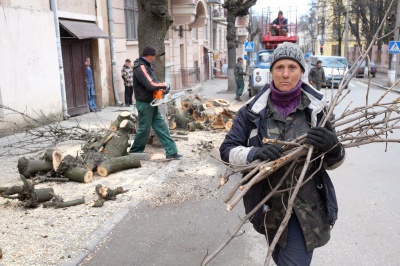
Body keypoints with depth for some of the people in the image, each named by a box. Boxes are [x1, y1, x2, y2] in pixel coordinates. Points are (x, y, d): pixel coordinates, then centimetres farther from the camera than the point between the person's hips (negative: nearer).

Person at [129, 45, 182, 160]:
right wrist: (163, 85, -11)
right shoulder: (140, 67, -19)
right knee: (144, 129, 1)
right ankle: (134, 153, 17)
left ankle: (171, 152, 9)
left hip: (152, 103, 10)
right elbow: (150, 85, -26)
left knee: (161, 127, 7)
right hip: (144, 103, -10)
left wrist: (160, 86, -5)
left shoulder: (147, 65, 12)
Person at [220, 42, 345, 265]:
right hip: (269, 205, 2)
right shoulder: (254, 110, -8)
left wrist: (332, 147, -24)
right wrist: (254, 153, -27)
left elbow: (334, 162, 0)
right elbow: (227, 149, -8)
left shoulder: (316, 109, -7)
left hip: (306, 207, -1)